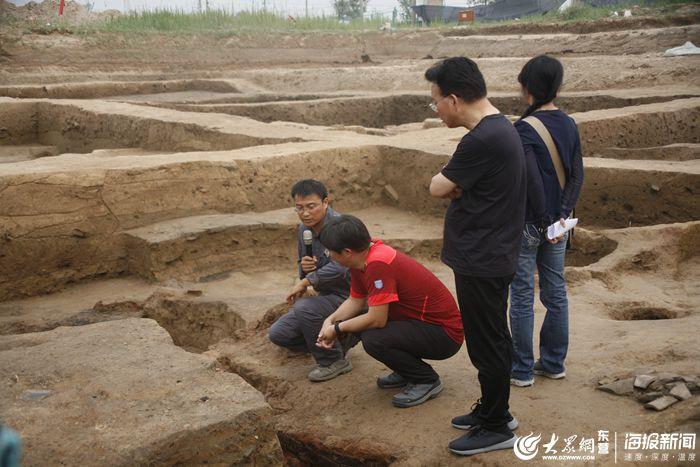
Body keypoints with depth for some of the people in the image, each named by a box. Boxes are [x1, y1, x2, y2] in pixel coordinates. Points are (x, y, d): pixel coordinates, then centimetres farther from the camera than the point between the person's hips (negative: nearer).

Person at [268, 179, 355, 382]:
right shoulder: (304, 229, 4)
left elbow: (341, 266, -37)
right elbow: (304, 273, 15)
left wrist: (307, 280, -29)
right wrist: (304, 268, -10)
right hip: (327, 296, 9)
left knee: (304, 308, -33)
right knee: (277, 334, 2)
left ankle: (334, 361, -11)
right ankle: (341, 339, 11)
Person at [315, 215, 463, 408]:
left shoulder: (378, 264, -28)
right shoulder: (362, 258, 1)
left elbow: (377, 319, -28)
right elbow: (355, 301, 12)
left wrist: (338, 329, -14)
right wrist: (330, 320, -3)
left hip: (445, 333, -10)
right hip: (419, 320, 10)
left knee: (373, 339, -27)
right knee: (358, 322, 6)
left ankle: (427, 380, -3)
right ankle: (407, 371, 17)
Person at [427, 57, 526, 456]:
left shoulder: (482, 140, -25)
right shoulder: (500, 126, 9)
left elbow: (438, 188, -16)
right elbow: (461, 187, 11)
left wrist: (447, 178, 3)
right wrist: (458, 184, -9)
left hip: (482, 262, -10)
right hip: (490, 255, 10)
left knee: (487, 345, 3)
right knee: (492, 340, 20)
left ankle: (497, 427, 18)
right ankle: (493, 410, 35)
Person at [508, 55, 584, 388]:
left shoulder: (524, 129, -16)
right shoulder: (569, 125, 5)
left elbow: (532, 180, -23)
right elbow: (577, 175, 1)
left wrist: (544, 221, -14)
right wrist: (562, 215, -4)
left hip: (527, 224, -7)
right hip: (557, 225, 7)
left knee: (522, 297, 4)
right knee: (555, 293, 15)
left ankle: (522, 370, 13)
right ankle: (554, 363, 27)